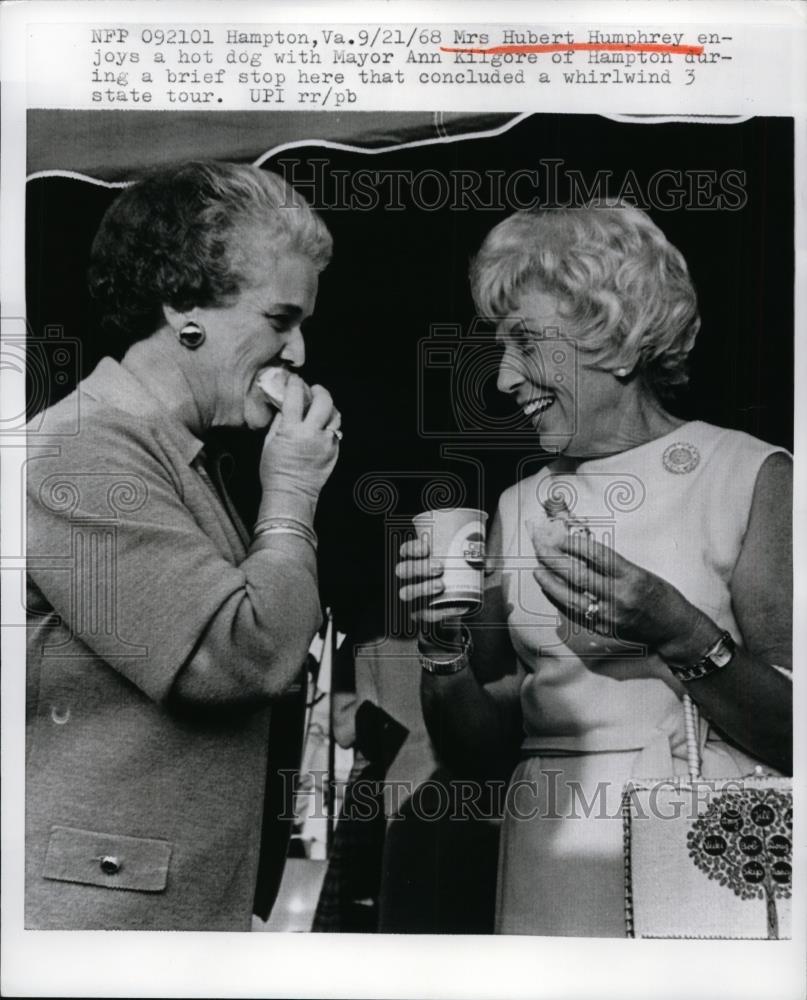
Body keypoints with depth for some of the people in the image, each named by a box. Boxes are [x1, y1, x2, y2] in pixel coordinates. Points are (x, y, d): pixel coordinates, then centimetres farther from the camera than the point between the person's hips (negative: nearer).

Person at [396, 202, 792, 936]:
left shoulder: (751, 476, -7)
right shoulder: (520, 507, 5)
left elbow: (792, 734, -11)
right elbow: (481, 751, 6)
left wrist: (677, 634, -24)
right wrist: (444, 644, -11)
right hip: (547, 881, 4)